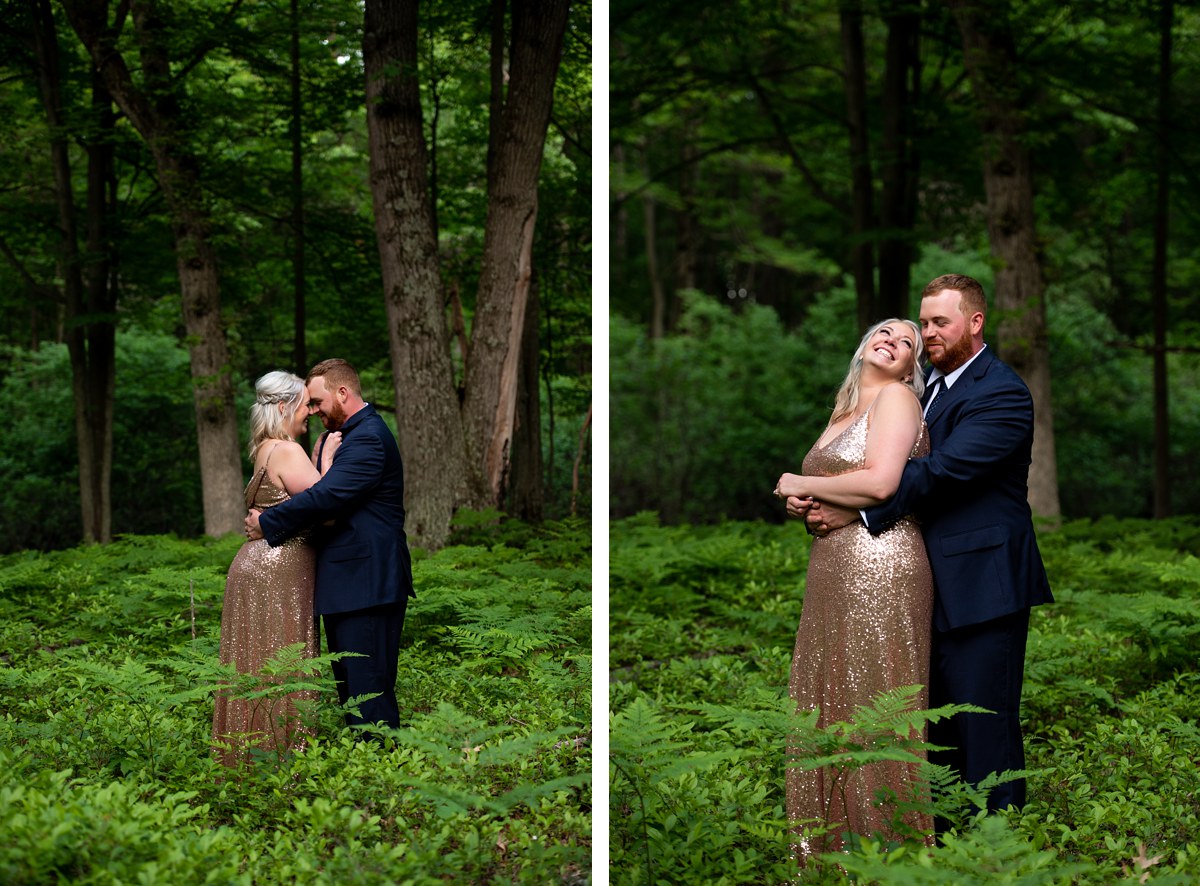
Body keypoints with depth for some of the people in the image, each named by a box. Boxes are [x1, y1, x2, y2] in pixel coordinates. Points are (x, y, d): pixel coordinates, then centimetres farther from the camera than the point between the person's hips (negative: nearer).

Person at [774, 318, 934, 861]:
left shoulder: (897, 396, -4)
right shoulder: (842, 412, 22)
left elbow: (880, 484, -17)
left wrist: (802, 484, -4)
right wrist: (809, 506, 3)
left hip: (878, 563, -9)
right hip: (832, 568, 9)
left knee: (871, 710, -7)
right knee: (828, 705, 7)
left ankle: (886, 845, 0)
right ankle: (832, 849, 12)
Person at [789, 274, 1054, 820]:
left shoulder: (1001, 395, -13)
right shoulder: (924, 384, 16)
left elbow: (940, 470, -22)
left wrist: (856, 512, -21)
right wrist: (812, 497, -5)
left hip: (980, 587, -9)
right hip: (934, 589, 9)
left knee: (985, 730, -6)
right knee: (937, 731, 14)